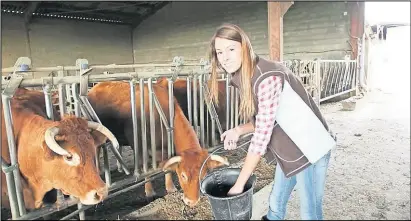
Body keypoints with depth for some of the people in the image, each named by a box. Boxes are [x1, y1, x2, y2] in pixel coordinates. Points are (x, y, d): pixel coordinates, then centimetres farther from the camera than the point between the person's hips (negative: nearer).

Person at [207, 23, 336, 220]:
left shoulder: (267, 77, -29)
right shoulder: (241, 78, -1)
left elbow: (261, 137, -29)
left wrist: (239, 185, -22)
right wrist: (239, 130, -11)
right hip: (287, 149, 8)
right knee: (276, 201, 23)